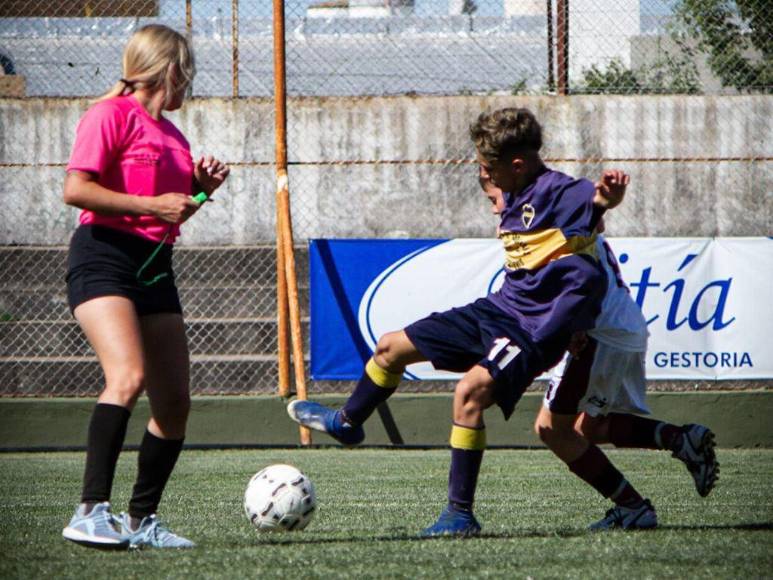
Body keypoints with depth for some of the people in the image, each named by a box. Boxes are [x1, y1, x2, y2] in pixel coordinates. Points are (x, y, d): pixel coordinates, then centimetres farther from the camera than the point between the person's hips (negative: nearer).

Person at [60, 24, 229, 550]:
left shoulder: (171, 134, 20)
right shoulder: (112, 115, -5)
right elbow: (76, 190, -15)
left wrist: (201, 188, 10)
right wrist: (151, 205, -18)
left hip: (155, 267, 9)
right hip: (104, 256, -9)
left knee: (174, 402, 4)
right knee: (128, 376, -27)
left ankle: (142, 521, 16)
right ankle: (91, 511, -31)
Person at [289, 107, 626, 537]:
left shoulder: (556, 192, -20)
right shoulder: (513, 197, 6)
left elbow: (598, 199, -41)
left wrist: (608, 195, -60)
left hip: (535, 328, -10)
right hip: (499, 308, 10)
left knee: (472, 388, -33)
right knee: (392, 347, 18)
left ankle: (460, 514, -25)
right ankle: (347, 422, 48)